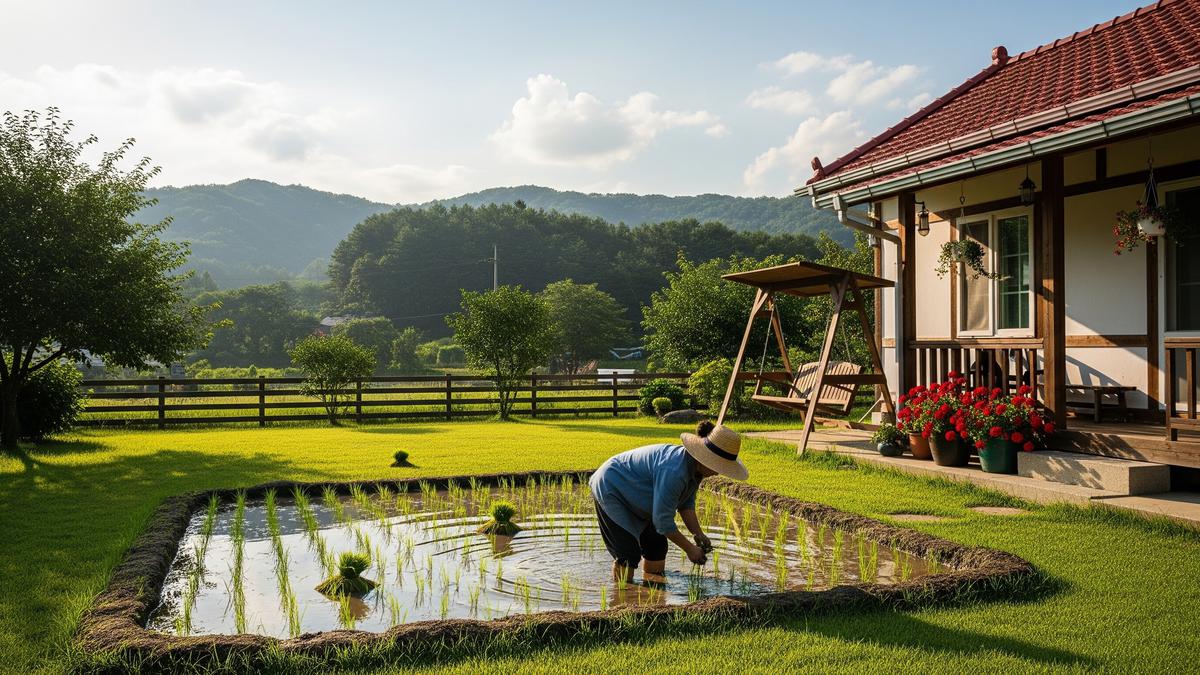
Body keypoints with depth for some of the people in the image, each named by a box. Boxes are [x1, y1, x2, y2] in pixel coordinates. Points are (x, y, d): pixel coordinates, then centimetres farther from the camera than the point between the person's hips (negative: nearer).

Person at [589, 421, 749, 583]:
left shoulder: (695, 468, -7)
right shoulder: (673, 471, -37)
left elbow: (686, 504, 5)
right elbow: (663, 520, -30)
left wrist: (698, 534, -8)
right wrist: (689, 548, -20)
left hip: (633, 499, 10)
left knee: (657, 545, 7)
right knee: (629, 553, -14)